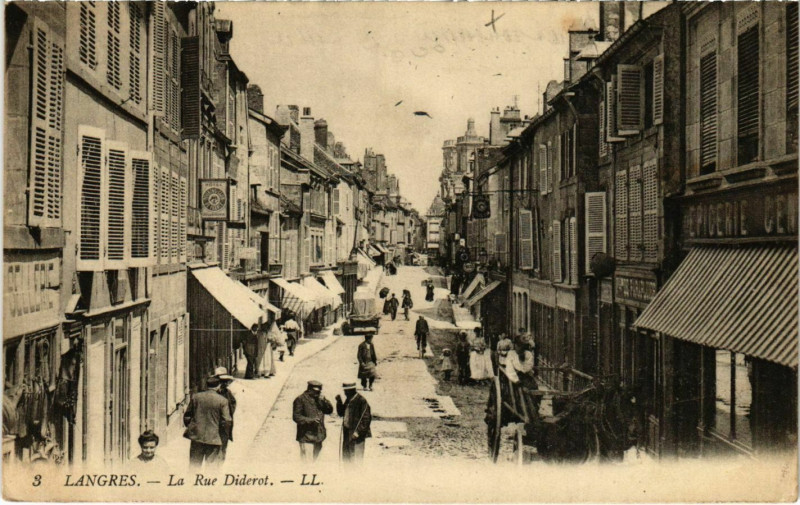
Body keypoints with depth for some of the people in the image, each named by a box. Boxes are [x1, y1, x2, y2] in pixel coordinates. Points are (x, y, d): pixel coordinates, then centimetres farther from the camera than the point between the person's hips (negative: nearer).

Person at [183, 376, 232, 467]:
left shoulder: (196, 397, 2)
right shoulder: (222, 400, -8)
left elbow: (187, 416, 9)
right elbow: (226, 421, -10)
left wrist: (190, 427, 23)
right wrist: (225, 434, 7)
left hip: (196, 436, 3)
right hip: (214, 438, -3)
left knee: (194, 464, 14)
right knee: (212, 465, 3)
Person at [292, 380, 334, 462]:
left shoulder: (319, 399, 14)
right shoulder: (300, 400, -6)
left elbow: (330, 410, 11)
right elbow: (296, 417, -11)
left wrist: (324, 400, -6)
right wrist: (310, 420, -22)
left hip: (318, 436, 7)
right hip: (306, 437, -7)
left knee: (314, 460, 14)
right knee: (308, 461, -12)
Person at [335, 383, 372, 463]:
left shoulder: (362, 401, -15)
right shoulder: (348, 400, 11)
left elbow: (366, 419, -16)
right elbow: (341, 413, 16)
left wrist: (357, 432, -18)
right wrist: (339, 401, 2)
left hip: (356, 436, -8)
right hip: (346, 434, 8)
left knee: (356, 460, -4)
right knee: (346, 458, 15)